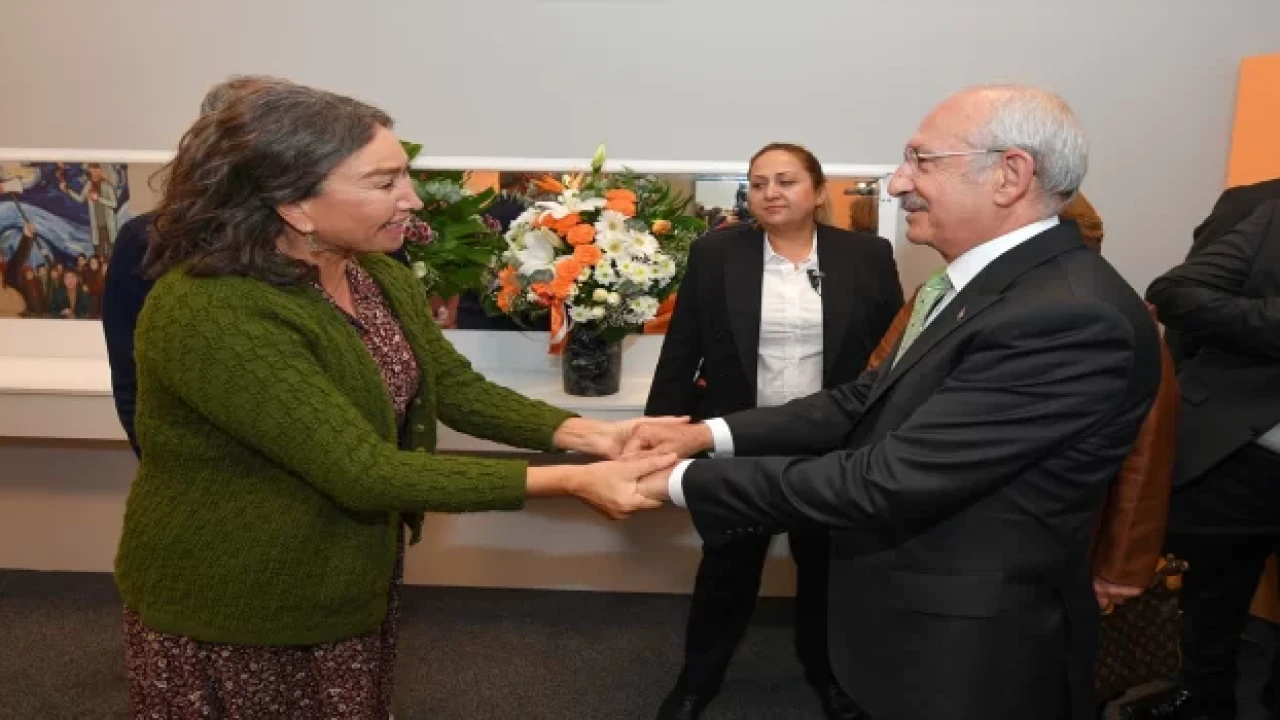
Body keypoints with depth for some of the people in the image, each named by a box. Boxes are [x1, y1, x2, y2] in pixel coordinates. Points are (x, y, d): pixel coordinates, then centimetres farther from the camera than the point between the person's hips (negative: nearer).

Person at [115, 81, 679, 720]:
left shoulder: (382, 278, -3)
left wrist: (588, 434, -18)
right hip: (232, 610, -7)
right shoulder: (208, 315, -30)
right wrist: (565, 481, -32)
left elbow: (457, 389, -3)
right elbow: (360, 470, -33)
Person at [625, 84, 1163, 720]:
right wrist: (712, 432, -7)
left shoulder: (1071, 317, -28)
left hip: (966, 655, -8)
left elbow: (886, 482, -29)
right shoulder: (993, 280, 3)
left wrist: (685, 481, -21)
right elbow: (873, 401, 3)